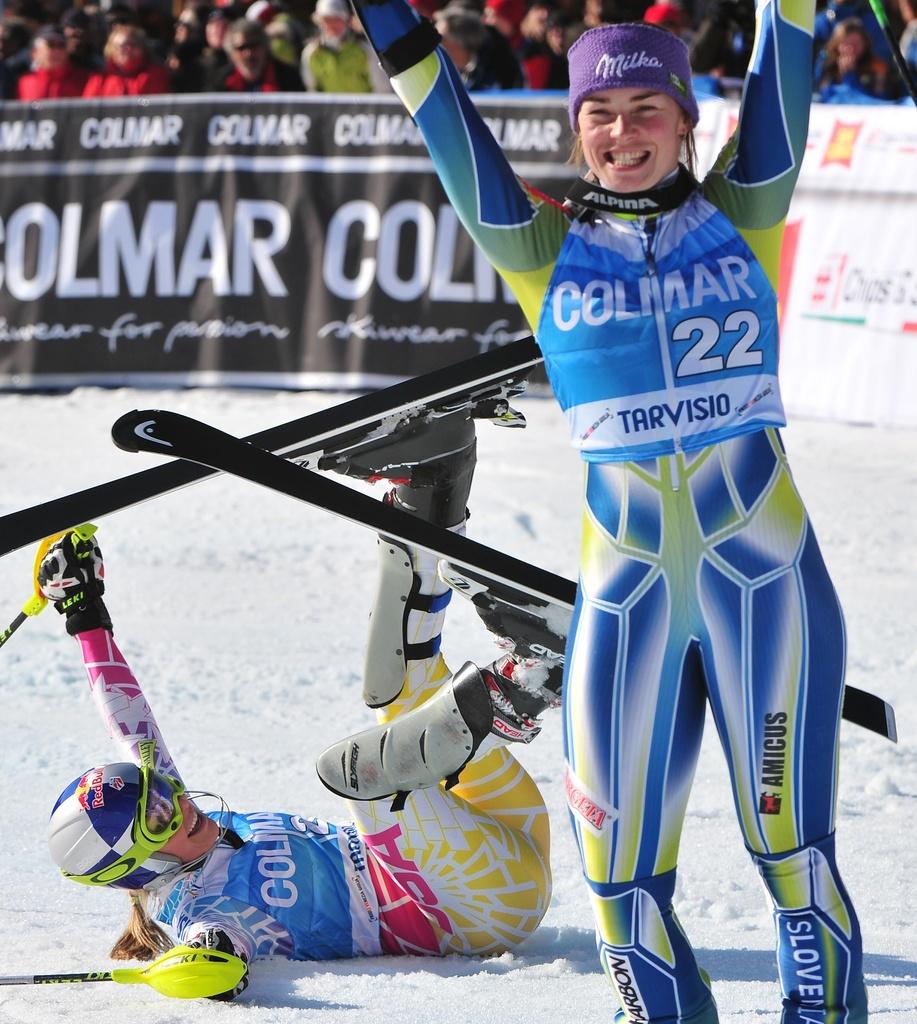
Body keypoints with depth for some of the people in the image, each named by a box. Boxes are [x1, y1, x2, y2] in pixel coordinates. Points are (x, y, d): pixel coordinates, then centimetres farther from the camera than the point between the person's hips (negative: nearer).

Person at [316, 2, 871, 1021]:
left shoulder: (740, 216, 6)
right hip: (625, 586, 2)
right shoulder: (544, 249, 7)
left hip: (766, 571, -1)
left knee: (791, 841, -3)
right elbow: (445, 122, 2)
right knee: (621, 869, 2)